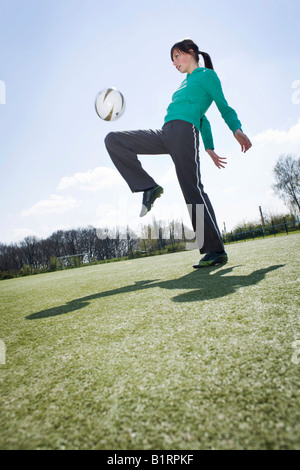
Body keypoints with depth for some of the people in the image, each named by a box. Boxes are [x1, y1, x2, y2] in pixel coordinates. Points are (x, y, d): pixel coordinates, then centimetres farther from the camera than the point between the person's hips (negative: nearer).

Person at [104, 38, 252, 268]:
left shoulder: (207, 75, 13)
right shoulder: (186, 83, 33)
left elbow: (225, 108, 5)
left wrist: (237, 130, -13)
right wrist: (210, 148, 25)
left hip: (184, 130, -8)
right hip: (164, 134, 8)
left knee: (193, 190, -19)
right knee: (113, 140, 3)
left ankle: (216, 251, -10)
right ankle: (149, 188, -6)